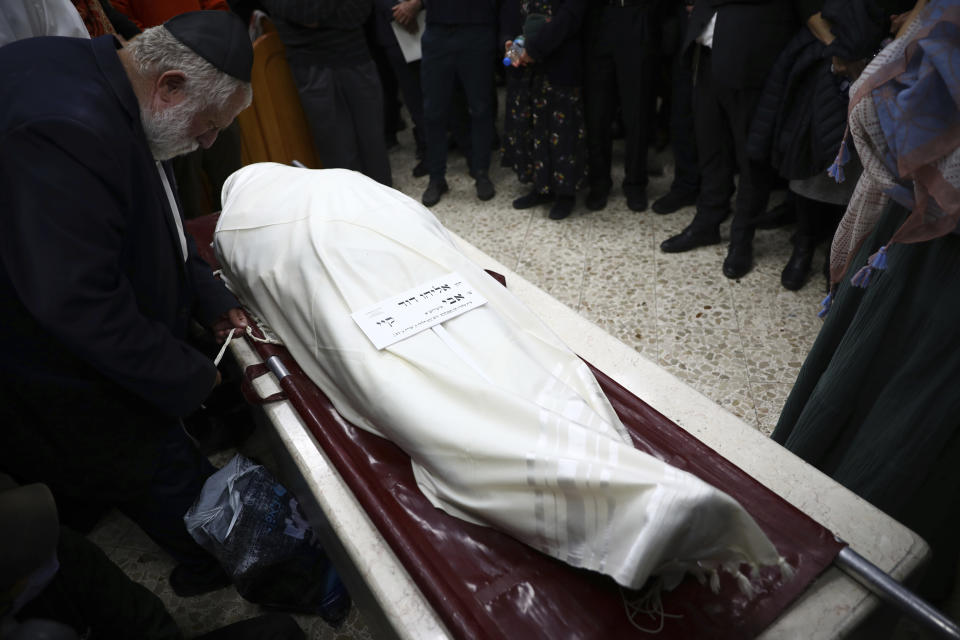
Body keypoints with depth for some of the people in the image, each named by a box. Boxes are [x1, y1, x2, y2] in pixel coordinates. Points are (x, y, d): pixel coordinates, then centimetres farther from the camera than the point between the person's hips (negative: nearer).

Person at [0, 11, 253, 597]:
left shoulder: (115, 103, 1)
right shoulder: (63, 129, -32)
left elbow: (159, 229, 11)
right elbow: (77, 303, -32)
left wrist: (211, 298, 1)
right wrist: (188, 378, -21)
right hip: (70, 393, -9)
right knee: (178, 488, 5)